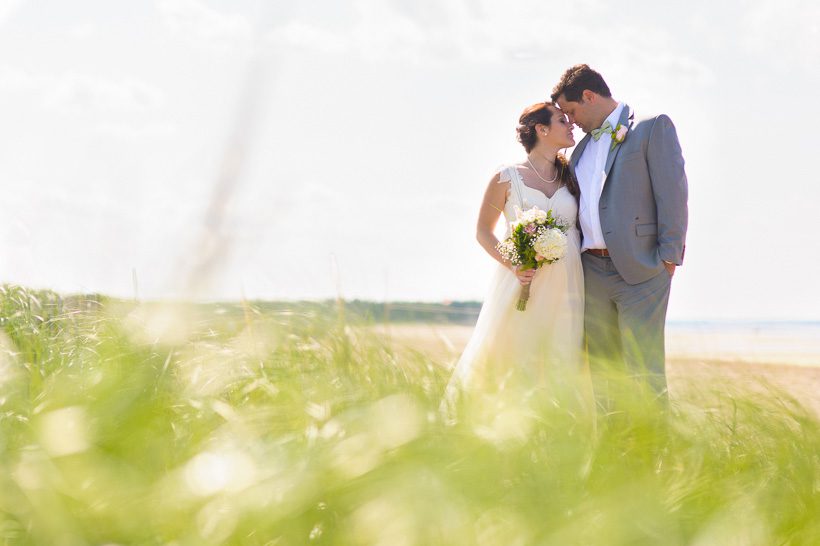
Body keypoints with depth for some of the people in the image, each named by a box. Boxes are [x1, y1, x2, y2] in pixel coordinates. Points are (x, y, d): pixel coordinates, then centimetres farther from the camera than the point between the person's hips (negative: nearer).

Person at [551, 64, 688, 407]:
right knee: (599, 372, 7)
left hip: (640, 269, -7)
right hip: (592, 271, 7)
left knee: (644, 372, -10)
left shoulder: (653, 127, 0)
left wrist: (669, 257, -12)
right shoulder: (582, 148, 21)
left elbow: (672, 193, -7)